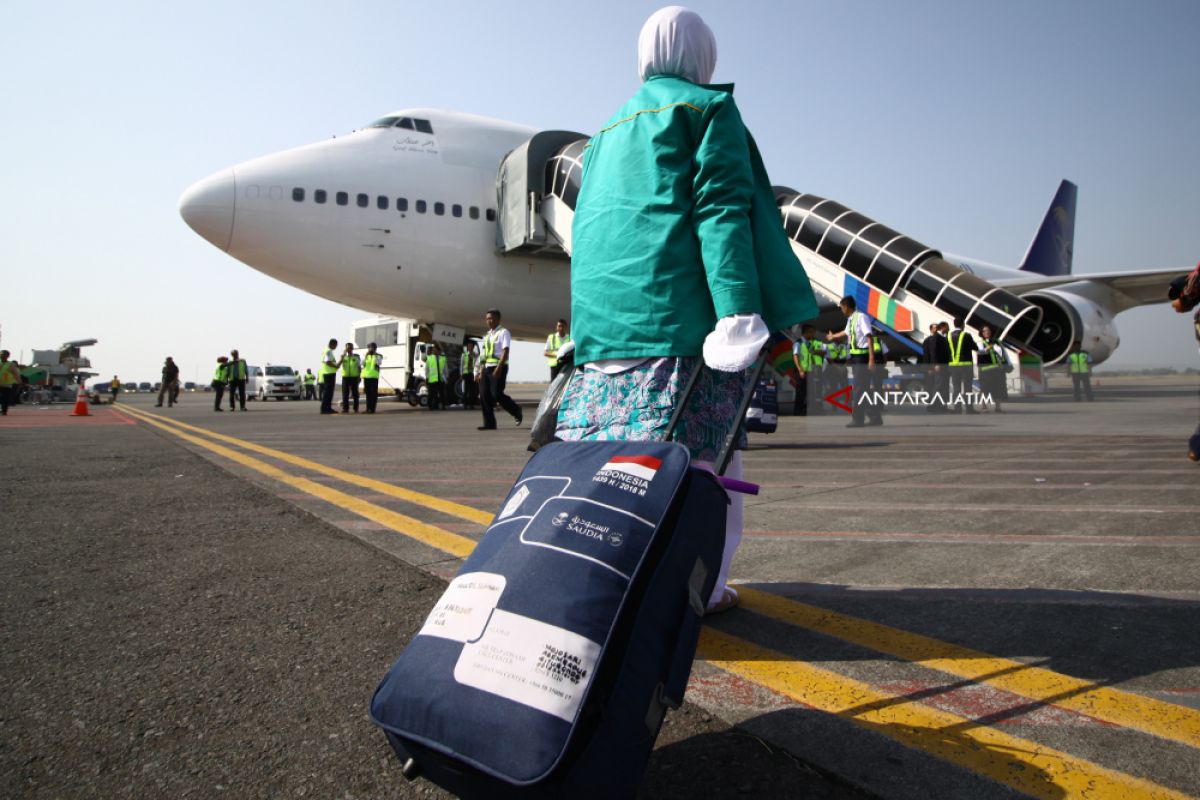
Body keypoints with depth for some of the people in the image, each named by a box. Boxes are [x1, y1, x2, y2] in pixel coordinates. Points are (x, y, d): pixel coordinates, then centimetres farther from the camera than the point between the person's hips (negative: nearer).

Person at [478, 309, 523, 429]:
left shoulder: (503, 333, -5)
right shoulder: (487, 335, 17)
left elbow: (505, 352, -15)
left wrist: (498, 368, -24)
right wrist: (481, 371, 15)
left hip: (499, 368, -7)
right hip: (487, 367, 7)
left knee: (497, 394, -12)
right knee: (484, 395, 0)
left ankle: (517, 412, 10)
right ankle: (489, 423, 6)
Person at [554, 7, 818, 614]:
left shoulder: (606, 133, 28)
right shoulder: (707, 108, 6)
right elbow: (722, 207, -8)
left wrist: (590, 327, 26)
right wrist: (741, 309, -17)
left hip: (600, 314, 7)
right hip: (679, 307, -7)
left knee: (604, 452, 5)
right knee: (701, 449, -4)